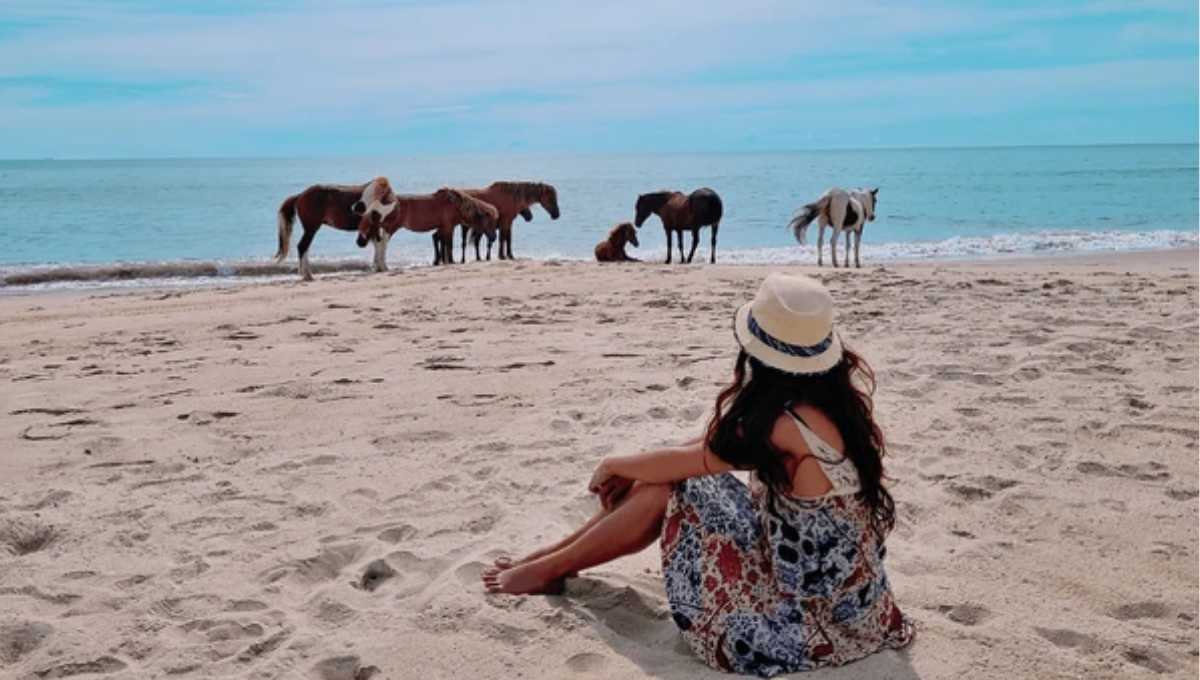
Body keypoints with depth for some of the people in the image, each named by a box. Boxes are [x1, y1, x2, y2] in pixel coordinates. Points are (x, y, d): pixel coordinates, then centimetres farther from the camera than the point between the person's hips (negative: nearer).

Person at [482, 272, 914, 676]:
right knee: (663, 478, 6)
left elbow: (686, 461, -11)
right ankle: (554, 556, 24)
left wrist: (615, 466, 7)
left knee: (672, 489, -4)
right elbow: (723, 436, 7)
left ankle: (551, 569, 16)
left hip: (816, 621, -8)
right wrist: (635, 470, 9)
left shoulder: (787, 425, -29)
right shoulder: (831, 389, -5)